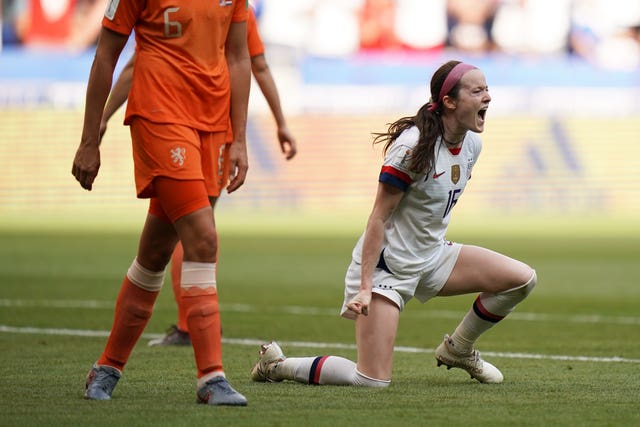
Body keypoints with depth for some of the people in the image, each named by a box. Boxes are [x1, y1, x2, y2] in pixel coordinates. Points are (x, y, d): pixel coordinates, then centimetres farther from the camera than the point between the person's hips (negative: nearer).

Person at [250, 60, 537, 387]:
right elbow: (378, 217, -20)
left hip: (431, 258, 8)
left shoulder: (472, 145, 1)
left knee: (522, 279, -3)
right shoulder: (413, 146, -22)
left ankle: (458, 350, 18)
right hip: (386, 265, -8)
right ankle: (277, 364, 6)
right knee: (374, 381, -16)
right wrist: (365, 286, -22)